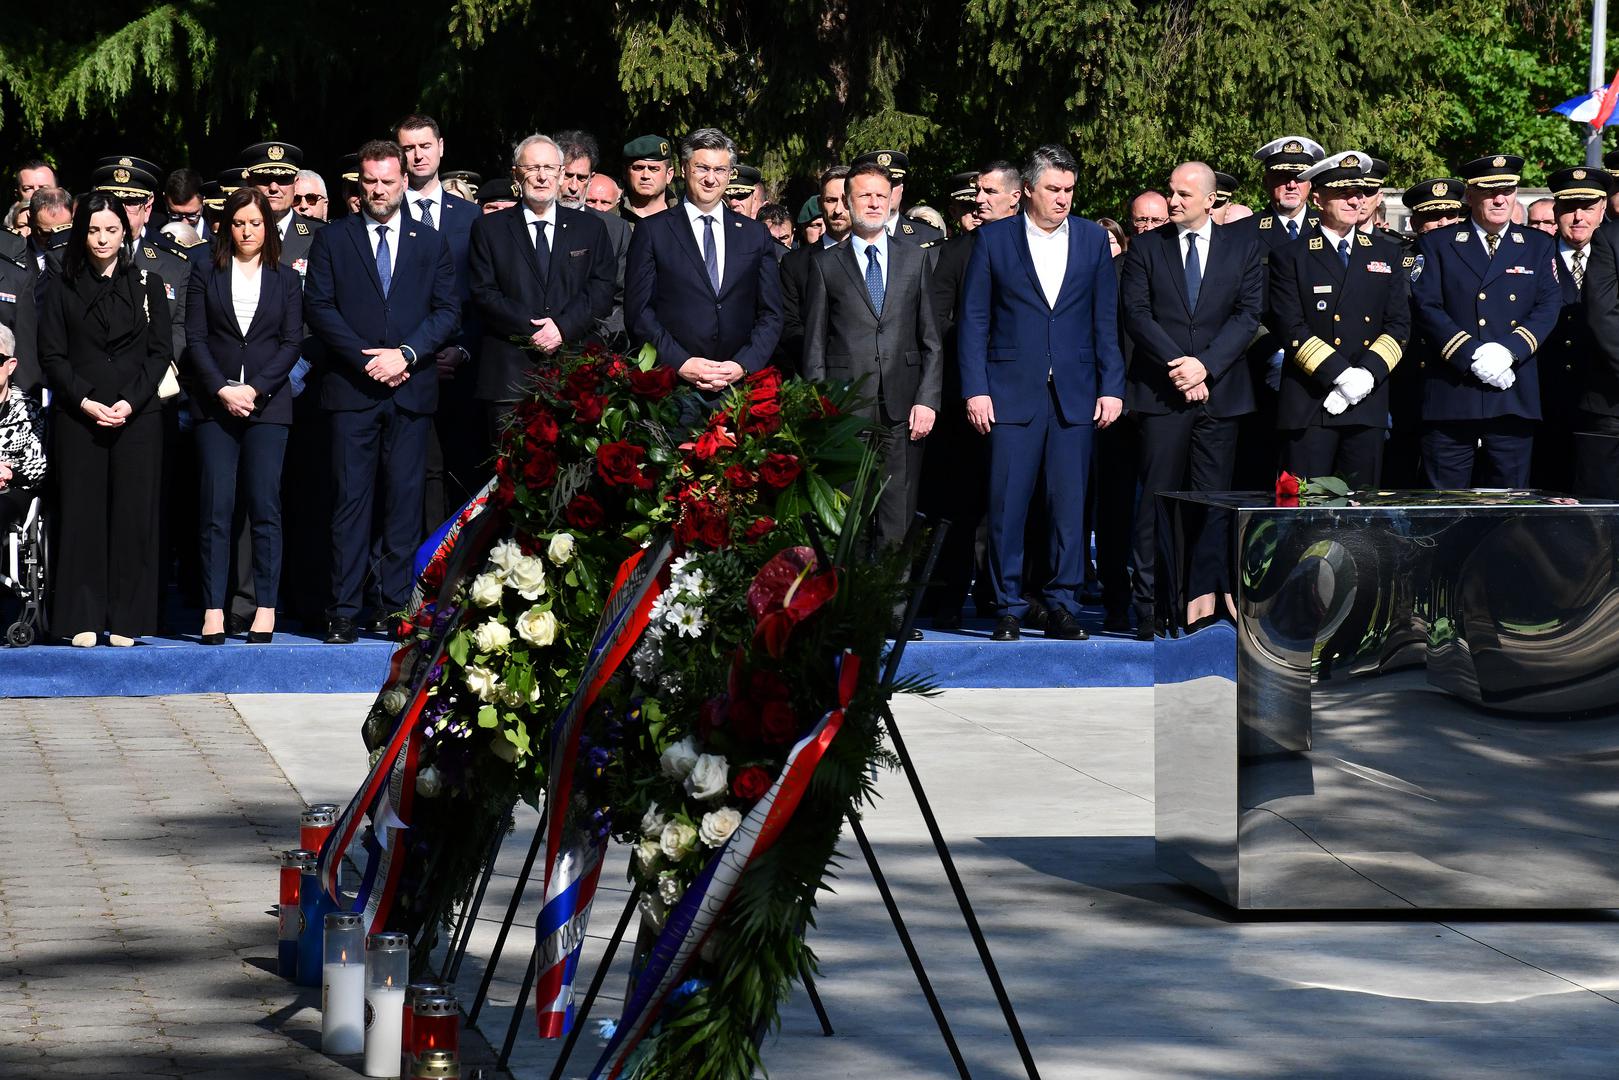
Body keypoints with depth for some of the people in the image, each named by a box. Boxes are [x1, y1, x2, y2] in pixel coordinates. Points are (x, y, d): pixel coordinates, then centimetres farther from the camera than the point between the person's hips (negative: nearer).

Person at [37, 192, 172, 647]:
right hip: (77, 416, 0)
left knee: (133, 515, -3)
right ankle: (83, 619, 0)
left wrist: (130, 403, -8)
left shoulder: (148, 284, 10)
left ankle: (127, 619, 1)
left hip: (137, 417, 0)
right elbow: (52, 354, 4)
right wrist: (86, 402, -9)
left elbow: (160, 351, 5)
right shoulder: (62, 287, 9)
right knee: (81, 513, -3)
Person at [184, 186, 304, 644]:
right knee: (215, 509, -5)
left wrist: (254, 389, -10)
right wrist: (223, 390, -9)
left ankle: (265, 611, -1)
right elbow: (195, 339, 3)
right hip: (215, 403, 0)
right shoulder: (206, 272, 9)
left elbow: (292, 343, 3)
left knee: (265, 507, -4)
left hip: (267, 404, 0)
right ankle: (213, 611, -6)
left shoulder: (285, 279, 9)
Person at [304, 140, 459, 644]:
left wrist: (406, 354, -9)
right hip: (351, 388, -1)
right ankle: (343, 611, -2)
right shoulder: (332, 239, 8)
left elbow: (448, 311, 6)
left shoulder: (430, 243, 12)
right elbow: (318, 307, 1)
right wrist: (364, 358, -10)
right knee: (350, 499, -3)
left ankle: (397, 605, 5)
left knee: (405, 501, 0)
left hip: (410, 389, 1)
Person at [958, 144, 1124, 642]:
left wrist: (1112, 387, 2)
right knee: (1006, 504, -2)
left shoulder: (1093, 239, 9)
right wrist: (975, 389, -5)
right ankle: (1008, 608, 6)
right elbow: (973, 320, 3)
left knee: (1070, 506, 1)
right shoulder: (993, 238, 3)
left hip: (1076, 393, 2)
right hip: (1012, 391, -2)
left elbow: (1107, 320, 10)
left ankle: (1062, 606, 8)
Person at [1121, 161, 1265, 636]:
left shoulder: (1243, 245, 8)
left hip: (1220, 391, 1)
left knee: (1212, 498, 0)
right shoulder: (1146, 247, 8)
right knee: (1158, 497, -4)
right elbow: (1135, 313, -1)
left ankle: (1201, 595, 2)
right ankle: (1151, 605, -3)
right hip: (1160, 392, -1)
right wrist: (1176, 365, -12)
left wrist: (1205, 365, -11)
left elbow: (1249, 313, 1)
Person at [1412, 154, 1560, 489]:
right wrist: (1472, 356, -13)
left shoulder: (1539, 246, 15)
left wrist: (1509, 350, -13)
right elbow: (1427, 308, -1)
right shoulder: (1437, 245, 10)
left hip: (1514, 398, 2)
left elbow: (1549, 307, 4)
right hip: (1450, 395, -2)